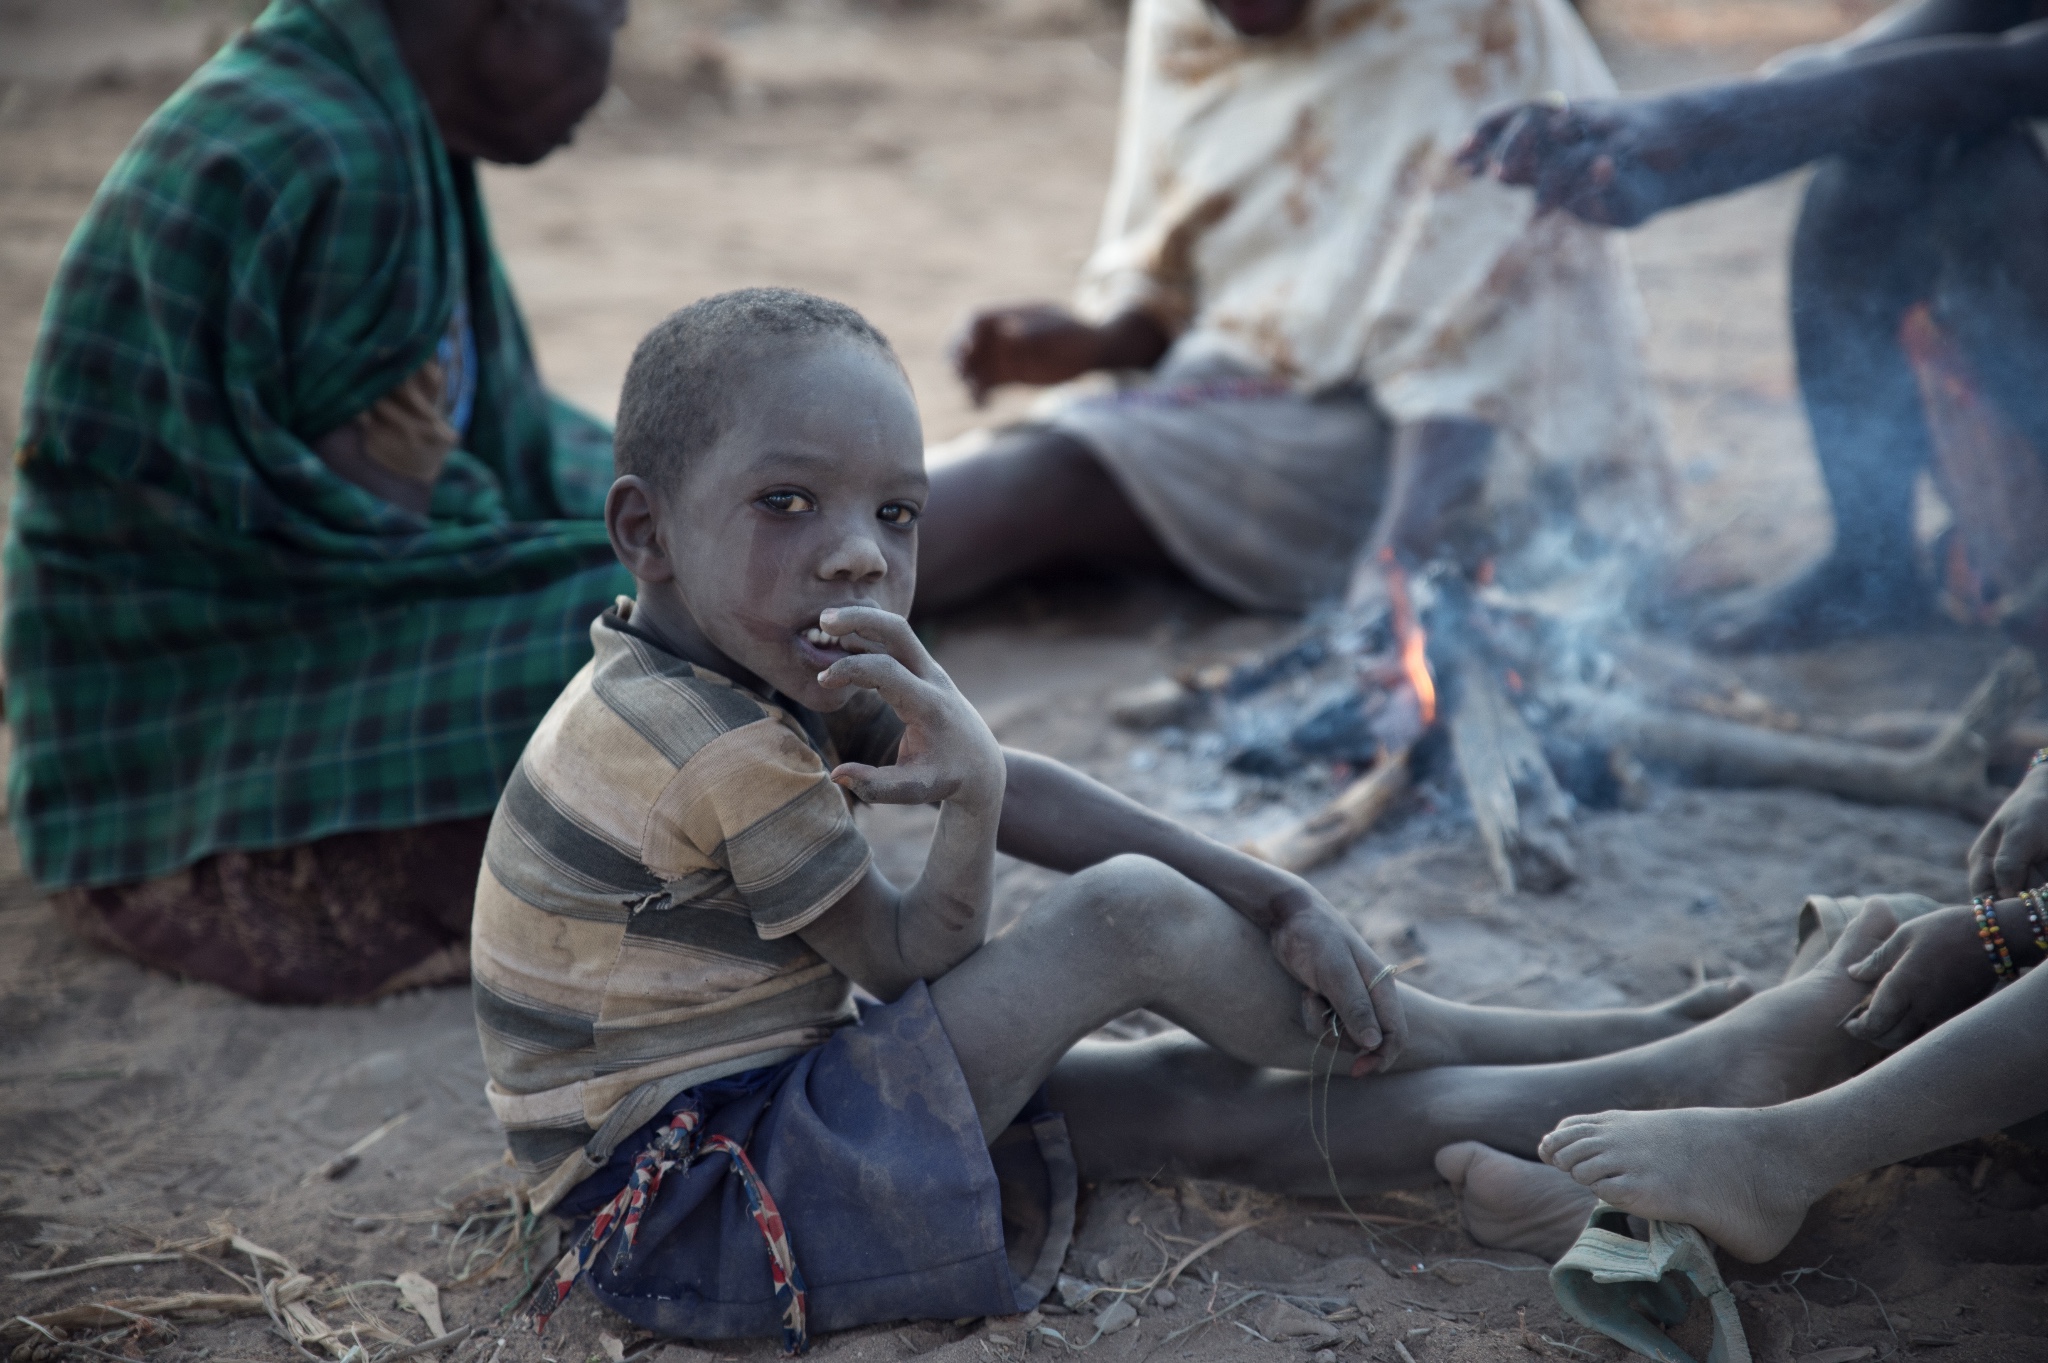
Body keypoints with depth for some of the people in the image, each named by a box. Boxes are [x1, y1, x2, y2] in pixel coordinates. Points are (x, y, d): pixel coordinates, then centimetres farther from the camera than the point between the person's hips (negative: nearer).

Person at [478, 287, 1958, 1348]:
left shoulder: (765, 674, 4)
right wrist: (965, 796, -30)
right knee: (1133, 914, -18)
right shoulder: (701, 742, -24)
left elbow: (1022, 791, 1)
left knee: (1216, 1102, 0)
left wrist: (1277, 901, -5)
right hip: (689, 1192, -9)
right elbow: (913, 961, -14)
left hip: (773, 1106, 9)